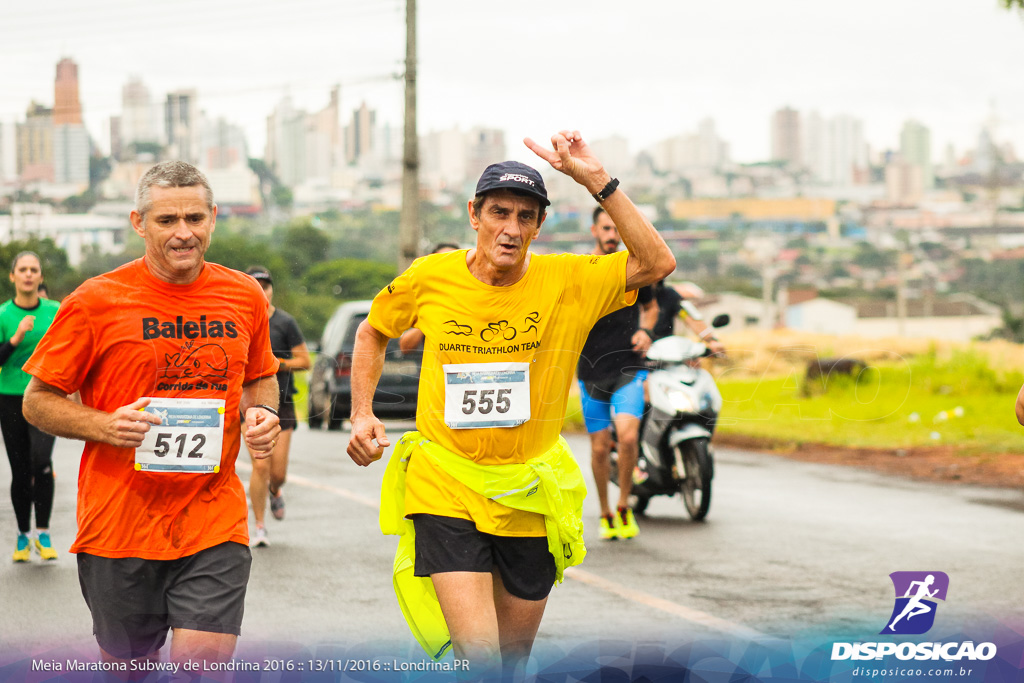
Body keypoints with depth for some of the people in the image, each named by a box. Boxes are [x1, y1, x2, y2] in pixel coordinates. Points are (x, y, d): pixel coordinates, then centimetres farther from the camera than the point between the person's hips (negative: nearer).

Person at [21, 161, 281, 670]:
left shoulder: (244, 295, 5)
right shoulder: (97, 301, -6)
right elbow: (38, 401, 0)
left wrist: (263, 413, -1)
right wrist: (105, 426, -18)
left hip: (215, 526, 2)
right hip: (119, 527, -1)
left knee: (205, 665, -12)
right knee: (127, 664, 11)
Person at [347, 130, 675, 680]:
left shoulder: (567, 282, -7)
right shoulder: (430, 278, -4)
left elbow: (657, 264, -18)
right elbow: (373, 332, 15)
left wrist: (597, 181, -22)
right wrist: (361, 415, 4)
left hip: (530, 497, 2)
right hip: (446, 488, -2)